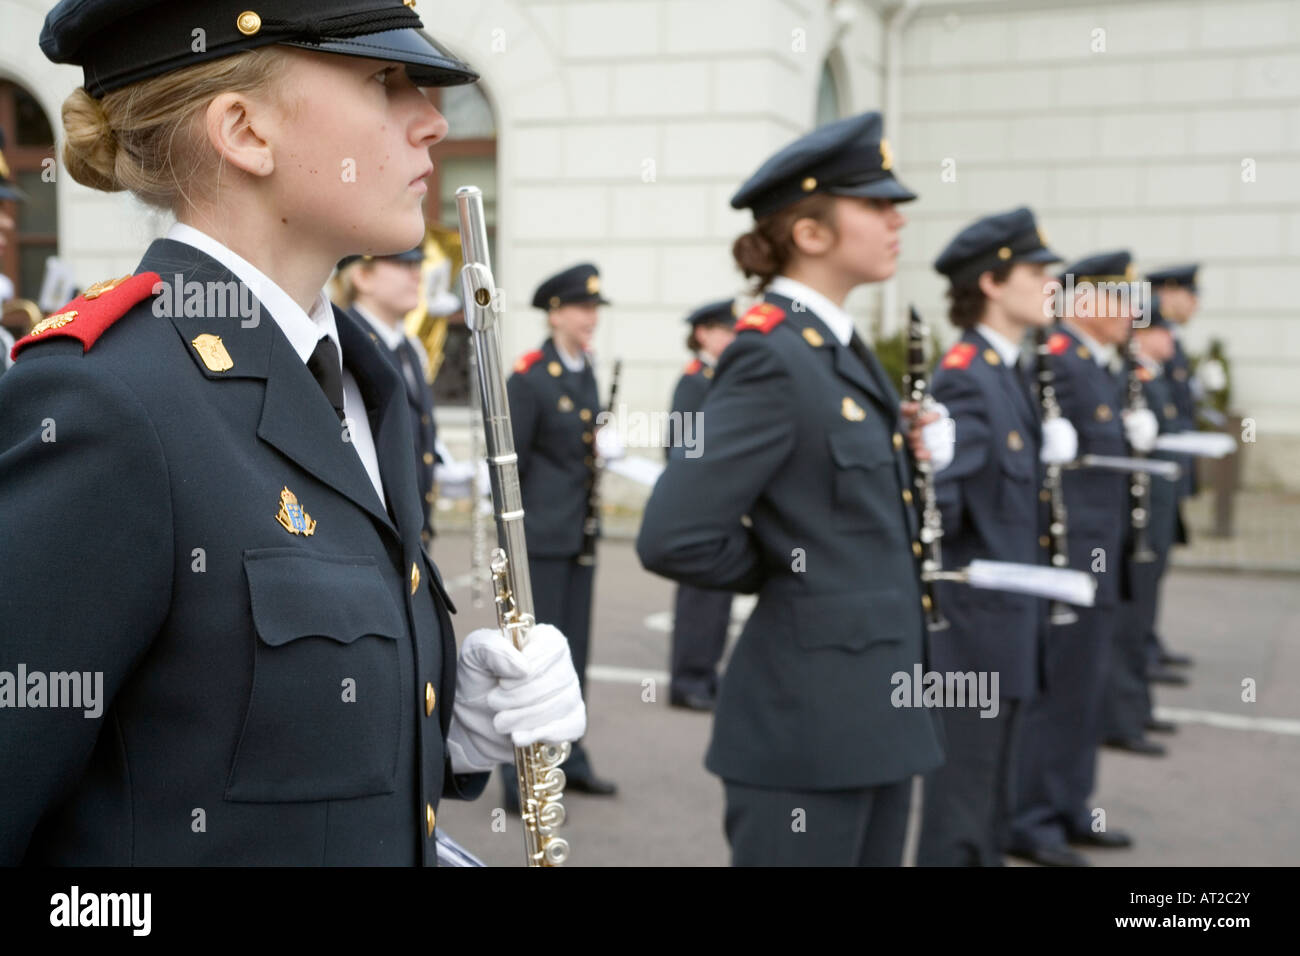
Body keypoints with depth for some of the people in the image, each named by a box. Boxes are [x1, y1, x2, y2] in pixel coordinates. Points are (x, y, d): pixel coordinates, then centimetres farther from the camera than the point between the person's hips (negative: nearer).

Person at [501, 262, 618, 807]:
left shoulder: (586, 374, 11)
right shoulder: (528, 378, -12)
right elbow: (509, 462, -11)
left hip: (580, 535, 8)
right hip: (542, 537, -7)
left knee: (574, 647, 14)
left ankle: (569, 759, 27)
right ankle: (520, 777, 6)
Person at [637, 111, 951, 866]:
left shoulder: (844, 349, 11)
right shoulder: (769, 356, -18)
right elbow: (674, 540, -25)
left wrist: (913, 451, 4)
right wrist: (790, 574, -9)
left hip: (879, 711, 9)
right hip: (811, 719, -9)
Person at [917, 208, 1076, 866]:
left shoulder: (1008, 371, 12)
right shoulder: (964, 376, -18)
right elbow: (941, 501, -27)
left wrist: (1050, 454, 0)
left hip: (1006, 614, 10)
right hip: (974, 620, -10)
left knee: (988, 795, 20)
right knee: (961, 804, 0)